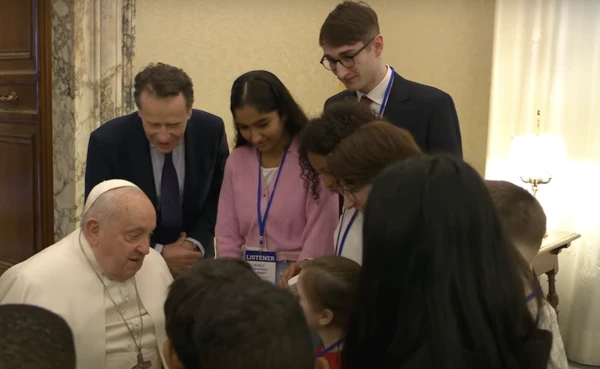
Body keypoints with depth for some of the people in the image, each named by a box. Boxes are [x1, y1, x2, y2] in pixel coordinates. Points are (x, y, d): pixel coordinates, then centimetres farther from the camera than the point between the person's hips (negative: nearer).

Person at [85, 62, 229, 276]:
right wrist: (157, 254, -17)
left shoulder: (211, 130, -13)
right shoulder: (107, 141, -18)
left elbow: (220, 194, 1)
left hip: (192, 259, 1)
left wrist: (196, 242, -12)